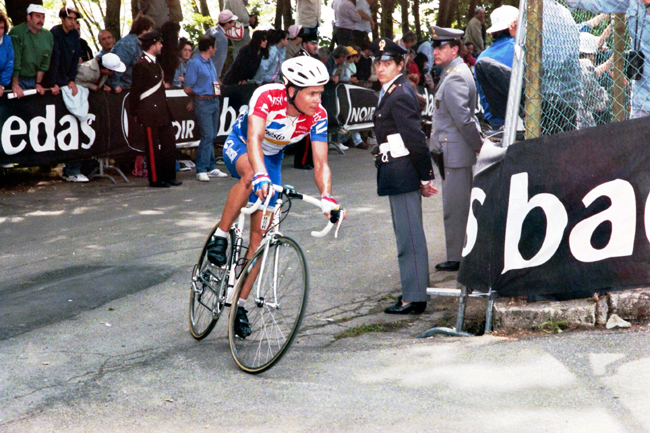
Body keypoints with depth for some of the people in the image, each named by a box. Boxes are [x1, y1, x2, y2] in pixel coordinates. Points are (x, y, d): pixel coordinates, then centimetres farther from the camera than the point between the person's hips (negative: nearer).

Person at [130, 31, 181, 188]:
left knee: (169, 142, 10)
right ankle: (155, 179, 6)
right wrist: (135, 113, -13)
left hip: (162, 112, 9)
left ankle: (169, 176, 18)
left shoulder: (154, 63, 15)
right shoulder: (141, 65, -15)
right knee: (153, 147, -1)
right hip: (150, 114, -9)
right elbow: (135, 91, -14)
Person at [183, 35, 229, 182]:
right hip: (203, 103, -8)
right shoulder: (195, 63, -10)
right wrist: (197, 98, 7)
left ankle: (211, 167, 15)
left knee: (212, 136, 10)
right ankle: (201, 170, -10)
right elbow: (187, 88, -9)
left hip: (214, 101, 8)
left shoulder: (210, 62, 15)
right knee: (207, 136, -12)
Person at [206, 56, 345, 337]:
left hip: (272, 158, 4)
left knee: (259, 233, -3)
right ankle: (220, 237, -24)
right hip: (240, 147, -4)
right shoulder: (267, 97, -35)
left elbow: (320, 163, -27)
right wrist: (261, 176, -65)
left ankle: (240, 303, 7)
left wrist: (327, 198, -45)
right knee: (251, 175, -41)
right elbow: (254, 138, -48)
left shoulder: (317, 116, -24)